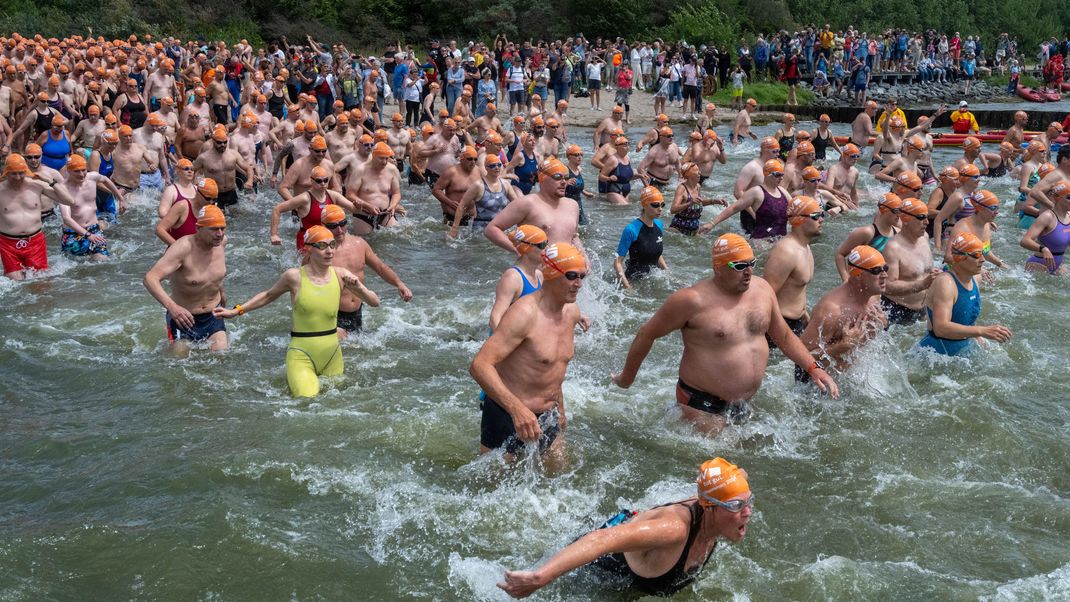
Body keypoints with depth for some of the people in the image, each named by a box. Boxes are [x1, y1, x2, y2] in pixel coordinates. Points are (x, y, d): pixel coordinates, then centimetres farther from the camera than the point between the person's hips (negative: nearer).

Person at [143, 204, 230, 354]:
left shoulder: (222, 241, -7)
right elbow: (150, 278, -38)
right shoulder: (183, 248, -27)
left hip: (213, 316, 4)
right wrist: (171, 306, -51)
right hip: (183, 317, -4)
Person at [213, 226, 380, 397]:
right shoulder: (295, 276, -9)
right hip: (301, 356, -4)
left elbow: (375, 303, 1)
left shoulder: (340, 275, -2)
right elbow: (268, 295, 10)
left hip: (333, 355, 4)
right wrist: (237, 310, 7)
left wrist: (359, 287, -17)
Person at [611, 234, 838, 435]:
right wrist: (626, 378, 0)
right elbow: (647, 334, -8)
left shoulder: (762, 289, 0)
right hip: (703, 404, -6)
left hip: (744, 403, 6)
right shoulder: (693, 300, -19)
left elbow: (784, 336, 14)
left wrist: (814, 368, 5)